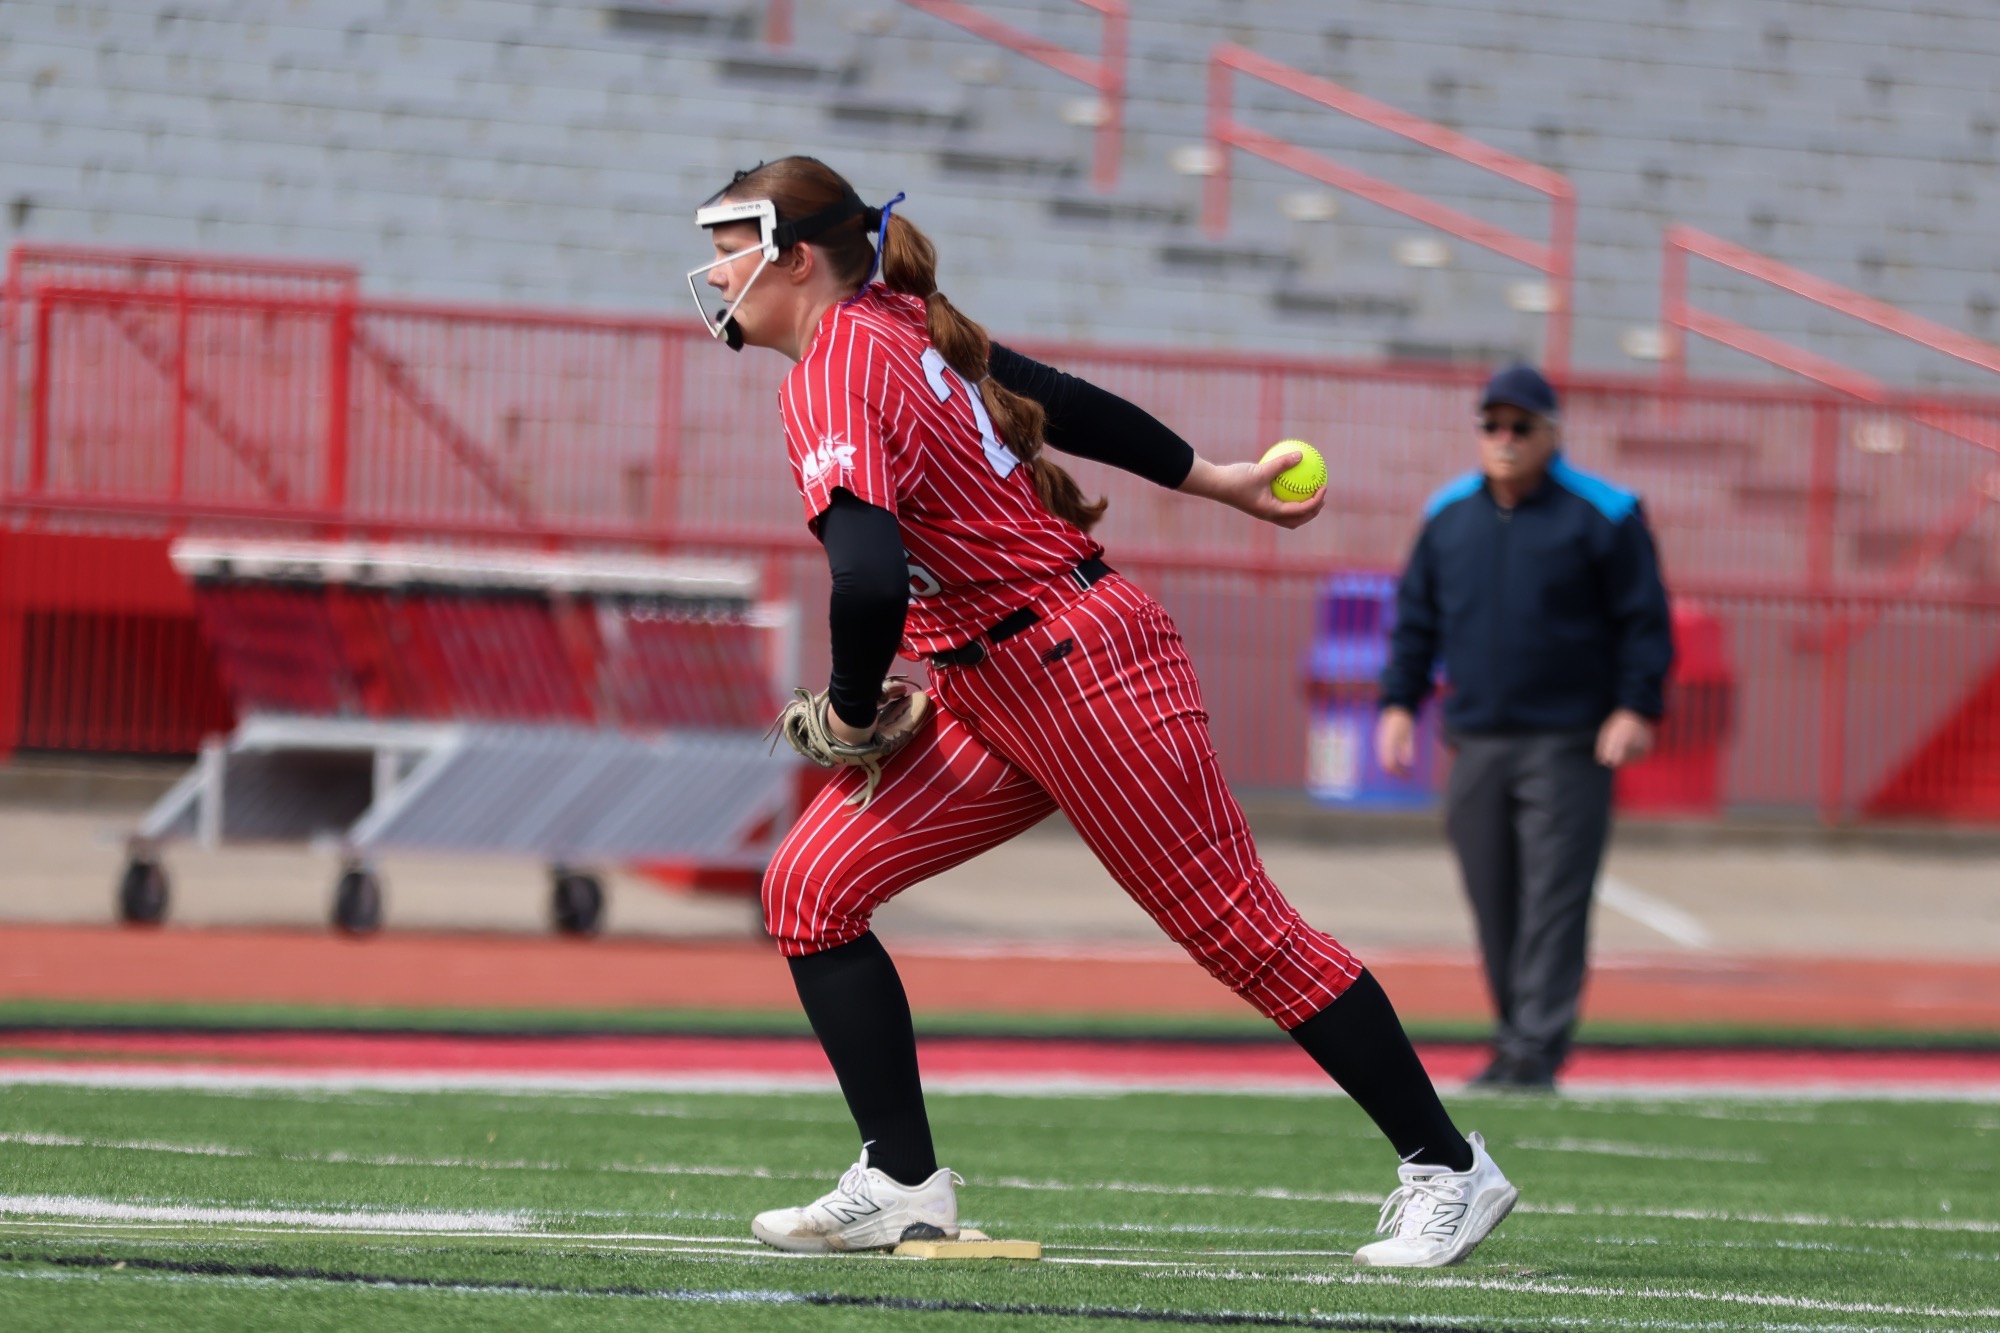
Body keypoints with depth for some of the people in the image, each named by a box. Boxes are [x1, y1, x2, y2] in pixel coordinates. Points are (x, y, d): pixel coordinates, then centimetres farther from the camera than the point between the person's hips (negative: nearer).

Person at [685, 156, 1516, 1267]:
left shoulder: (833, 375, -20)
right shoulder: (902, 327, 8)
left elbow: (870, 578, -33)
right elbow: (1068, 402, 18)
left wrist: (852, 709, -15)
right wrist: (1220, 482, 27)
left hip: (1086, 675, -10)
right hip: (988, 699, 10)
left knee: (1246, 933, -1)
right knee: (811, 888, 0)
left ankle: (1451, 1169, 10)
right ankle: (903, 1187, 2)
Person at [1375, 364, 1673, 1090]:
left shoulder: (1602, 516, -2)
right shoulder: (1447, 515, 10)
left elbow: (1644, 618, -2)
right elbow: (1417, 616, 17)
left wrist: (1636, 707, -11)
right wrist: (1399, 703, 8)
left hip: (1568, 744, -4)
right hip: (1474, 743, 5)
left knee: (1554, 900, -10)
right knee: (1493, 905, 5)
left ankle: (1537, 1050, -14)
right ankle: (1513, 1040, 15)